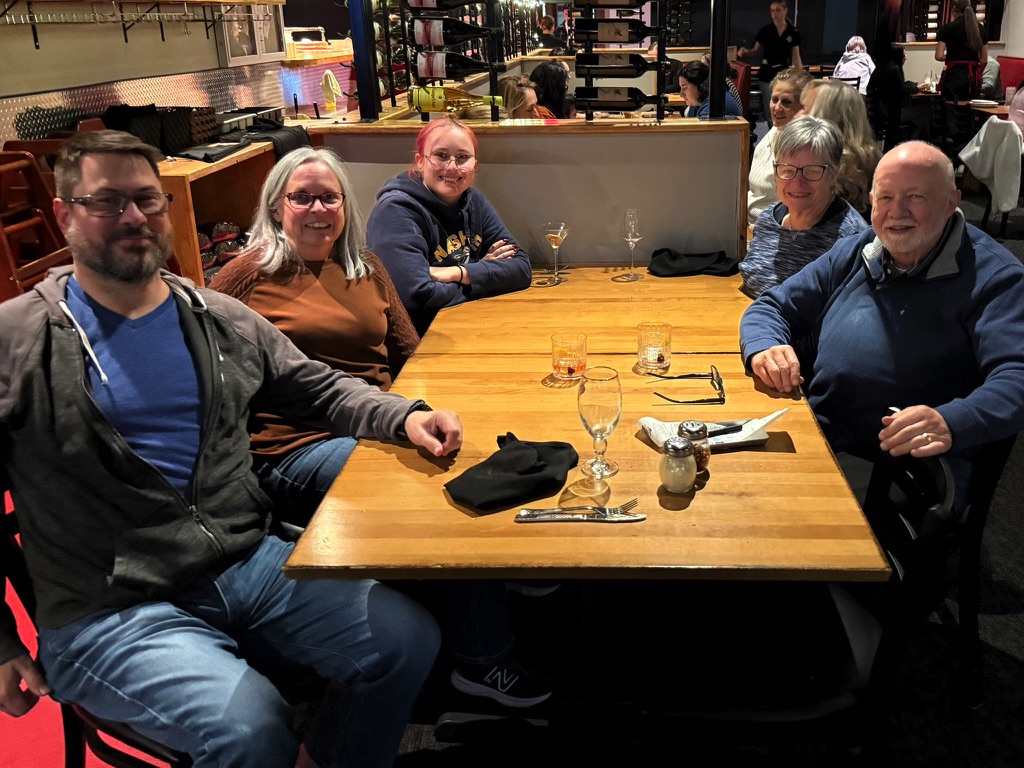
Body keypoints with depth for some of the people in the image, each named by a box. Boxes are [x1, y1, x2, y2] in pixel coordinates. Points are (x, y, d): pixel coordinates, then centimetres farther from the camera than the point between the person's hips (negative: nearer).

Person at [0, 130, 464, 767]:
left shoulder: (223, 321, 9)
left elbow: (322, 390, 17)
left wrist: (406, 417, -2)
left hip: (250, 564, 5)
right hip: (110, 614, -4)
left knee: (409, 640, -9)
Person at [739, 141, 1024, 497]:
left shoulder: (994, 277, -3)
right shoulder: (853, 253, 15)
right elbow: (771, 307, 17)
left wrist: (950, 424, -38)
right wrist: (763, 348, -8)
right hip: (806, 439, 5)